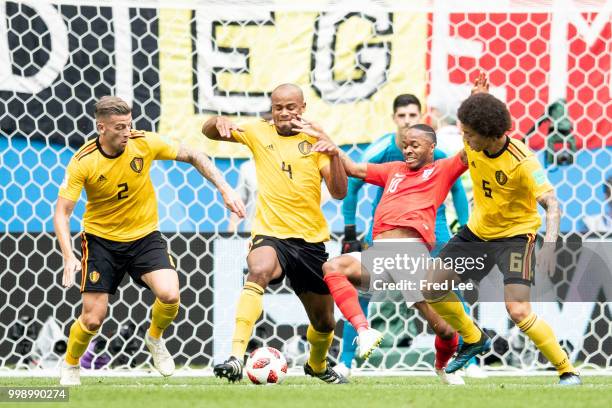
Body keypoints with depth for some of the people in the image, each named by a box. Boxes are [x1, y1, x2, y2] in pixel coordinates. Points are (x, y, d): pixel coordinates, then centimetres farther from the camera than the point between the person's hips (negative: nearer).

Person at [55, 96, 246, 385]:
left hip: (144, 236, 2)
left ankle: (155, 338, 11)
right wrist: (69, 257, -32)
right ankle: (70, 366, 25)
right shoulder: (83, 163, -19)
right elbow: (62, 212, -18)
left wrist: (225, 190, -9)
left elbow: (193, 157, -1)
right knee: (93, 318, -6)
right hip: (101, 239, -1)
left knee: (169, 295, -22)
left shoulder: (144, 143, -14)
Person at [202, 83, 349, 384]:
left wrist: (334, 155, -21)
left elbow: (339, 192, -4)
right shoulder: (259, 133, 6)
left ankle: (317, 365, 48)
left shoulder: (315, 141, 4)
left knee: (324, 320, 14)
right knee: (259, 271, -38)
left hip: (311, 239, 2)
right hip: (270, 234, -2)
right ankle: (236, 356, -47)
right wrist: (219, 121, -15)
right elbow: (208, 131, 9)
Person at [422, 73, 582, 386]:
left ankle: (567, 371, -7)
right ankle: (474, 340, 33)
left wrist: (549, 245, -53)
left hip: (516, 234, -7)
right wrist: (477, 97, -7)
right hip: (478, 230, 7)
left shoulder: (522, 162, -30)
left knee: (518, 311, -22)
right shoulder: (473, 142, -12)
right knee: (433, 290, 7)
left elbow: (552, 204, -36)